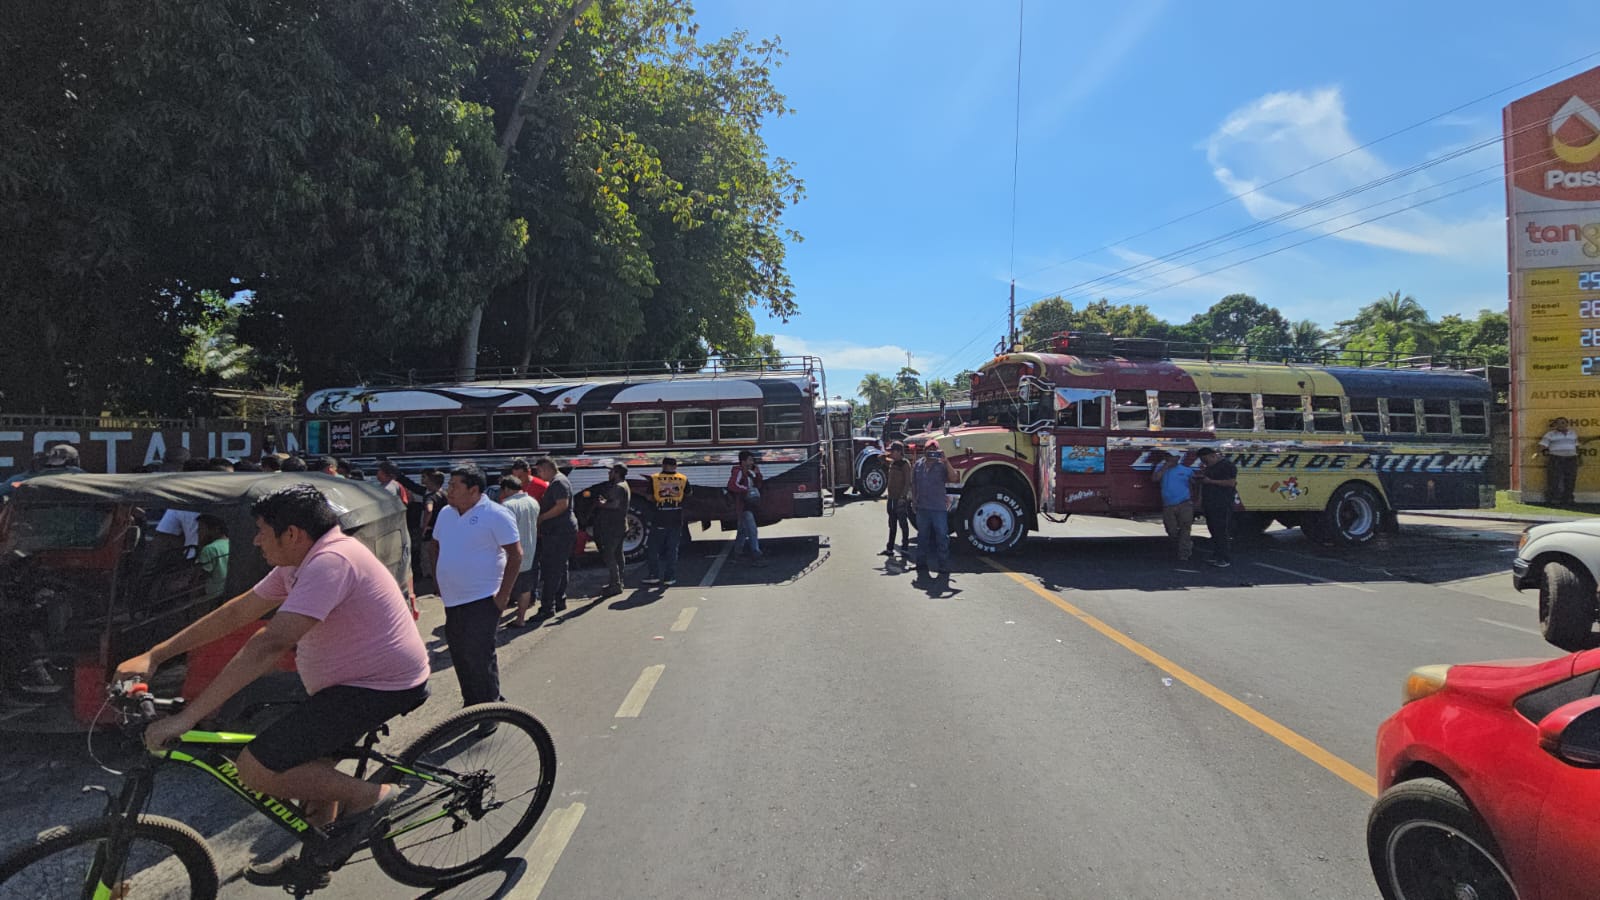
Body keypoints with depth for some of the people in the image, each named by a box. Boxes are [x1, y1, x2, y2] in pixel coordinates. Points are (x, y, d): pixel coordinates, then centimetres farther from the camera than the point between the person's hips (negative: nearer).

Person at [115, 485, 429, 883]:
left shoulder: (330, 561, -25)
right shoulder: (299, 563, 8)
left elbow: (270, 645, -32)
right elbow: (236, 614, 14)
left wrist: (185, 717, -30)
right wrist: (153, 656, 11)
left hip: (379, 689, -10)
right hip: (357, 678, 10)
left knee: (256, 769, -14)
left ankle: (370, 796, 0)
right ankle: (316, 857, 44)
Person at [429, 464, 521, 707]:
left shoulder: (496, 515, -12)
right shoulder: (446, 513, 9)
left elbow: (515, 554, -13)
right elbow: (438, 547, 24)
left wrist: (503, 594, -15)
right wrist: (441, 582, 16)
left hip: (481, 600, -7)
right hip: (452, 600, 7)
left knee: (479, 657, -7)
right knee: (459, 657, 15)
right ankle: (470, 705, 31)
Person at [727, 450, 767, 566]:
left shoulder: (749, 473, 14)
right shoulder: (738, 472, -14)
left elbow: (758, 485, 15)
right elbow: (732, 486, -29)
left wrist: (758, 474, 0)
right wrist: (746, 489, -24)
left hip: (748, 506, 10)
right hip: (742, 507, -10)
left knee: (743, 530, 22)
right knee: (752, 531, -15)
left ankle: (737, 552, 38)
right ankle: (756, 557, -17)